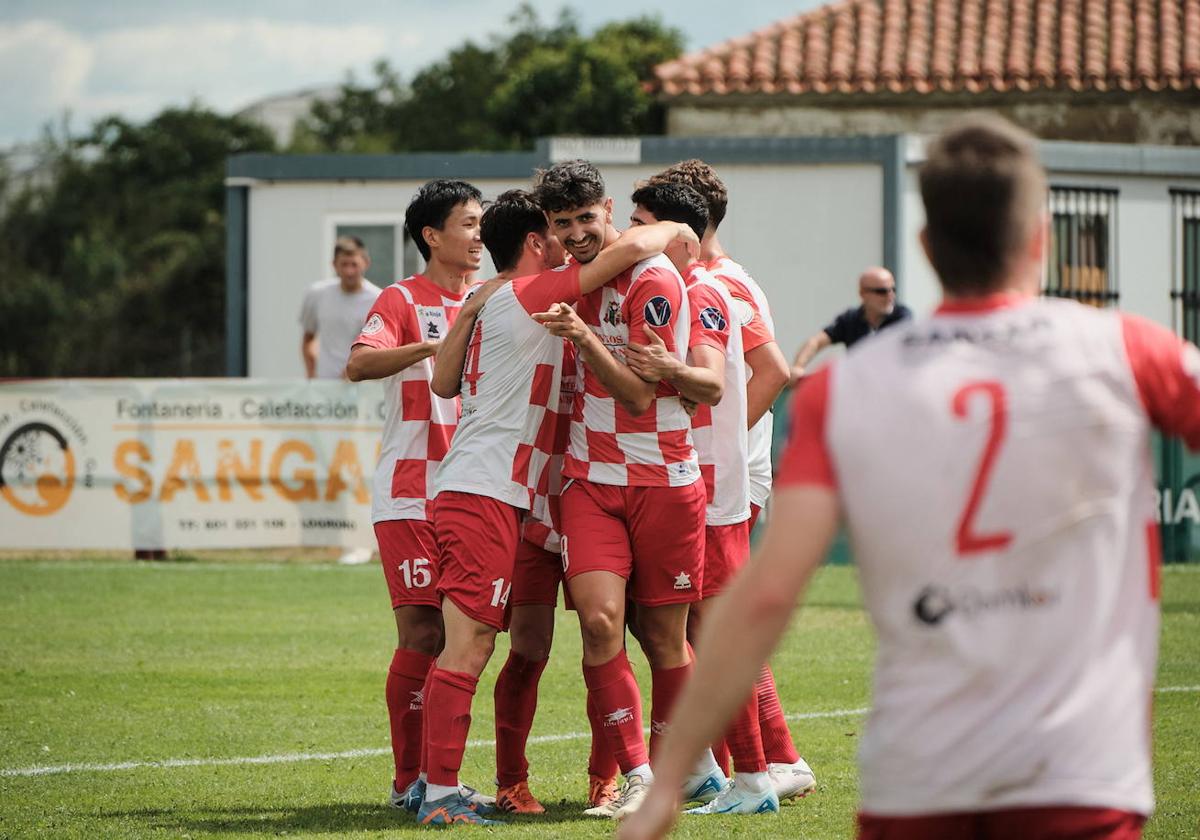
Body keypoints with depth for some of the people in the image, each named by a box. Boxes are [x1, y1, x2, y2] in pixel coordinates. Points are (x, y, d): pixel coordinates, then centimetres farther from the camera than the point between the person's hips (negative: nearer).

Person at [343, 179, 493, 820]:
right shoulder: (403, 301, -5)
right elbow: (359, 364, -21)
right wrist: (431, 347, -35)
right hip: (410, 496, -6)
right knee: (421, 633, -9)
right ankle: (409, 780, -3)